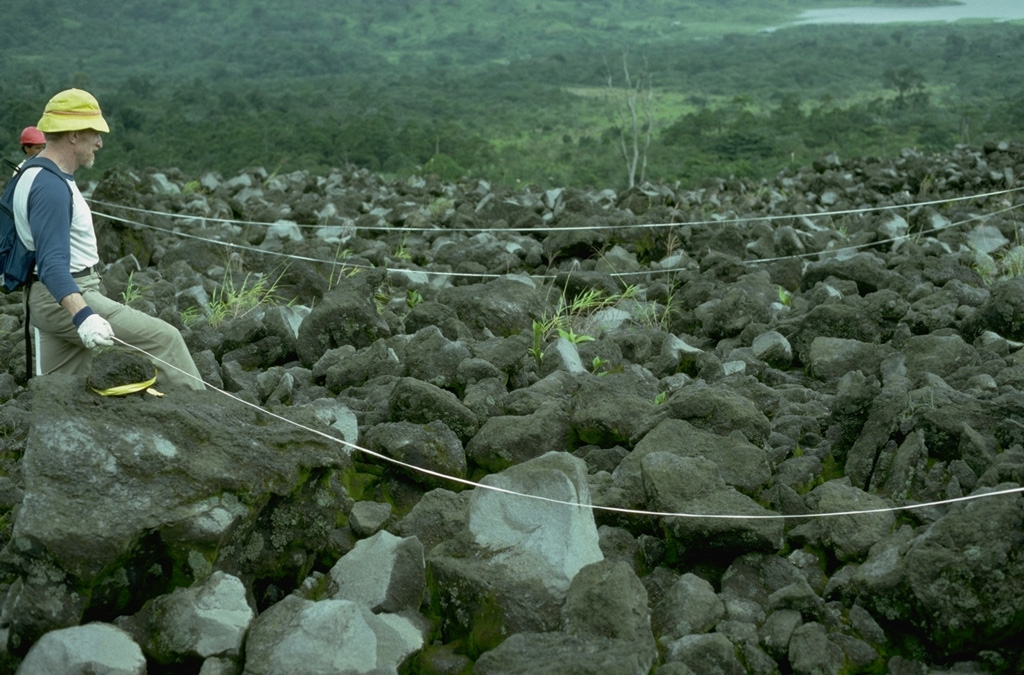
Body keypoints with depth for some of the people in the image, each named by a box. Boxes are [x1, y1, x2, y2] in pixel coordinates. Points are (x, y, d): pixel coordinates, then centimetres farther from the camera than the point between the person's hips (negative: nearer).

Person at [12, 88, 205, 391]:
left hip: (55, 300, 11)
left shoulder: (41, 175, 13)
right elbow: (52, 263, -31)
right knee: (165, 338, -10)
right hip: (67, 300, -11)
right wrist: (83, 316, -45)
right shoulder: (51, 186, -21)